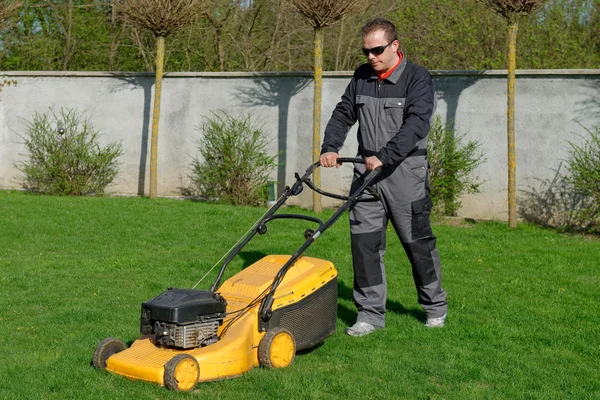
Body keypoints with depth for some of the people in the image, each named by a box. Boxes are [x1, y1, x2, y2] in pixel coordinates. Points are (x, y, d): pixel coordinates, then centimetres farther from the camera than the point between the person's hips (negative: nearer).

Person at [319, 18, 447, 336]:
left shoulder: (418, 79, -8)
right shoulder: (361, 77, 10)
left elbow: (416, 125, -20)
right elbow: (343, 115, 12)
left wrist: (384, 157, -30)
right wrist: (329, 148, -5)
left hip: (405, 172, -5)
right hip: (366, 171, 5)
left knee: (418, 241, 6)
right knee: (363, 241, 0)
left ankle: (435, 306, 25)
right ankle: (370, 313, 9)